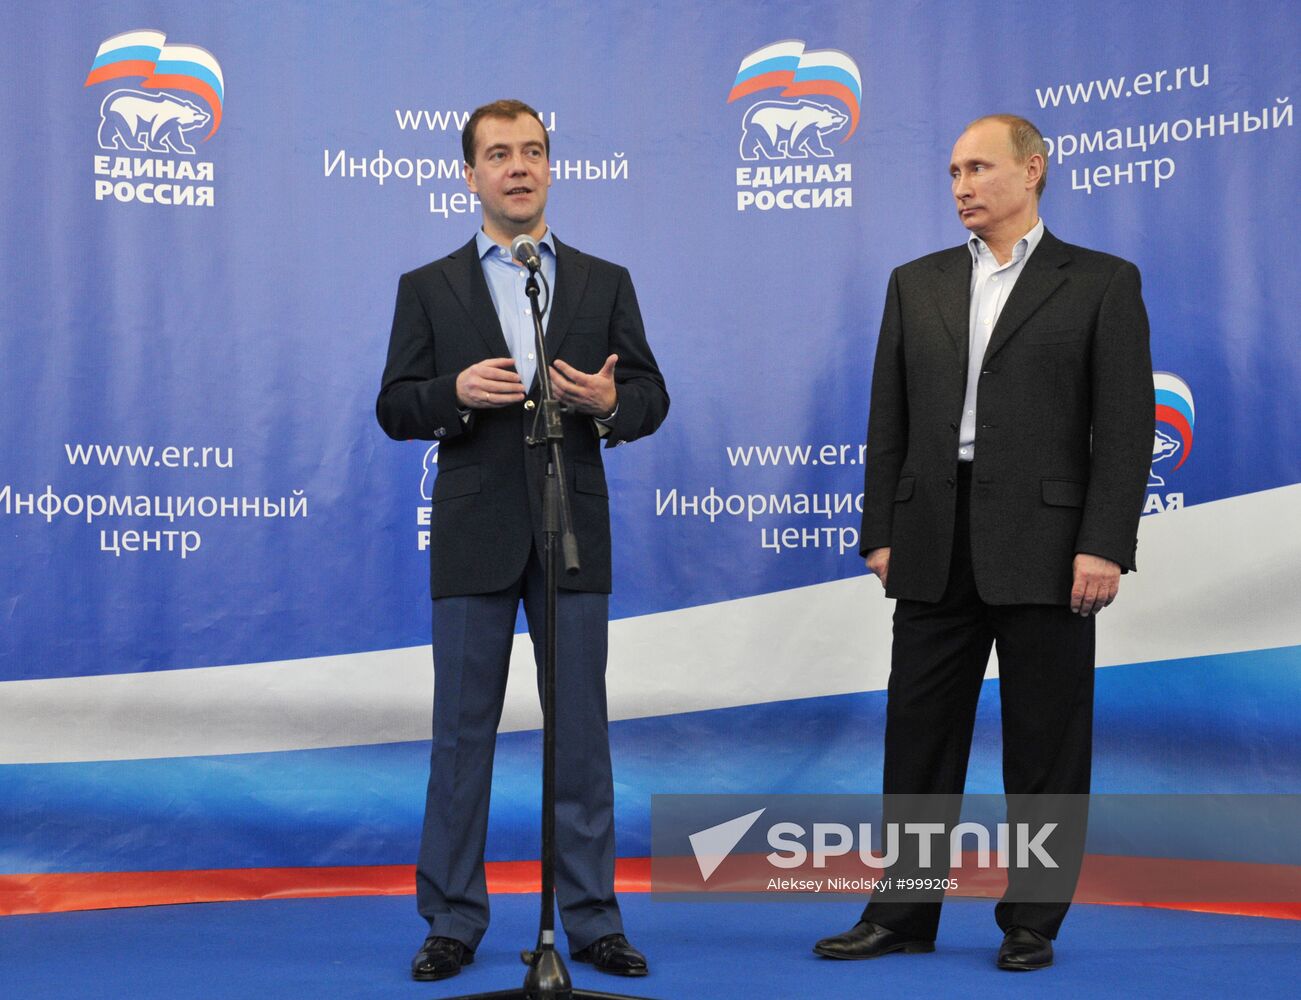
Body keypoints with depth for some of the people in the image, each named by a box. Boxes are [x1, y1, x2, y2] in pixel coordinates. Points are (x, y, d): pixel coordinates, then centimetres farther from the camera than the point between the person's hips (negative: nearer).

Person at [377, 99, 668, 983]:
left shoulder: (605, 282, 10)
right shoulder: (429, 288, 7)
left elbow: (651, 397, 6)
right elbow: (395, 410, 2)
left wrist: (610, 402, -16)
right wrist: (457, 392, -17)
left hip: (574, 535, 1)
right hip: (475, 536, -1)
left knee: (582, 732, 4)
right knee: (463, 733, 3)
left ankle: (592, 917, 13)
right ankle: (453, 920, 13)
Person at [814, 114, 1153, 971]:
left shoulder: (1102, 283, 2)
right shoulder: (917, 284, 13)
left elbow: (1125, 427, -4)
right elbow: (889, 419, 11)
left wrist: (1105, 545, -12)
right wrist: (881, 533, 5)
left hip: (1044, 547, -3)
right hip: (935, 546, 4)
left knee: (1045, 744, 3)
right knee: (920, 735, 7)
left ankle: (1033, 921, 15)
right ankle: (903, 914, 16)